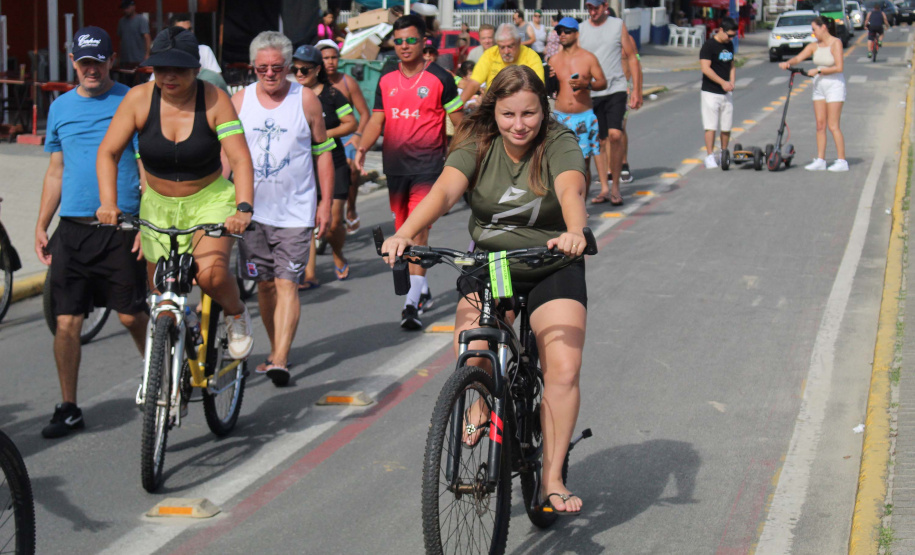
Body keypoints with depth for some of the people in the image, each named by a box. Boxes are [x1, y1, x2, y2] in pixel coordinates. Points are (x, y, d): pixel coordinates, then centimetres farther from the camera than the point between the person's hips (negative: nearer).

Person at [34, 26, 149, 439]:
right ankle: (69, 409, 11)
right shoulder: (61, 107, 12)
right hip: (72, 230, 3)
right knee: (66, 322, 1)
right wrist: (41, 226, 13)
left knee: (132, 316, 0)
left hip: (121, 229, -3)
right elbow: (55, 172, 18)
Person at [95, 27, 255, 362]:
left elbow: (240, 159, -23)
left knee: (210, 274, -27)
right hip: (158, 204, 3)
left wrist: (244, 208, -38)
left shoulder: (214, 101, -18)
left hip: (210, 199, -3)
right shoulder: (139, 99, -13)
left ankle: (236, 315, 6)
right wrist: (108, 203, -27)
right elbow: (108, 153, -12)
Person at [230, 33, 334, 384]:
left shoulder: (306, 100, 0)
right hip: (253, 210, 3)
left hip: (296, 211, -3)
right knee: (265, 285, 9)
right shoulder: (239, 101, 5)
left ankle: (280, 361, -16)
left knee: (287, 284, -10)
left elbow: (323, 153, 5)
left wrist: (326, 204, 1)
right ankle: (276, 351, 25)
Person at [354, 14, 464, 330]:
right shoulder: (386, 82, 10)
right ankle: (423, 291, 30)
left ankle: (412, 304, -19)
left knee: (418, 231, -15)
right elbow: (377, 120, 8)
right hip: (395, 166, 5)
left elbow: (458, 121, 3)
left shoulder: (439, 79, -2)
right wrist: (362, 147, -8)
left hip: (428, 165, -5)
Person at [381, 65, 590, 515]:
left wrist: (574, 232, -54)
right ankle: (481, 403, 11)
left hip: (551, 267, -1)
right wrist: (404, 233, -42)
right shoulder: (477, 145, -6)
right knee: (470, 357, -24)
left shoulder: (559, 145, -11)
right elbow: (443, 191, -23)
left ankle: (552, 480, -5)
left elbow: (570, 191, -31)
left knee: (563, 370, -16)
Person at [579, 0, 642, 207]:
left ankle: (615, 186, -3)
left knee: (615, 135, -15)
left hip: (615, 89, -2)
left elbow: (632, 58, 6)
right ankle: (603, 187, 14)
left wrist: (636, 90, 1)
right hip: (590, 93, 2)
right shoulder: (581, 29, 6)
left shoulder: (618, 25, 3)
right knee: (599, 141, 5)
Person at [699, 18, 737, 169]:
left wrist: (732, 82, 2)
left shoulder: (729, 45, 13)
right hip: (711, 92, -6)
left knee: (726, 127, 7)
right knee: (711, 126, -6)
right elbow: (705, 68, -17)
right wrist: (722, 82, -21)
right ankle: (710, 157, -3)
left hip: (726, 92, 6)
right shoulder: (709, 46, -10)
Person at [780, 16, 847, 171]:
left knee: (833, 125, -8)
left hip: (834, 85, -6)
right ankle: (820, 160, 9)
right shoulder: (814, 46, 6)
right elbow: (798, 58, -1)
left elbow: (839, 67, -20)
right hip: (819, 86, 6)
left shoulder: (836, 43, -12)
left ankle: (842, 161, -3)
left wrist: (818, 70, -18)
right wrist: (788, 63, -22)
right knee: (820, 125, 5)